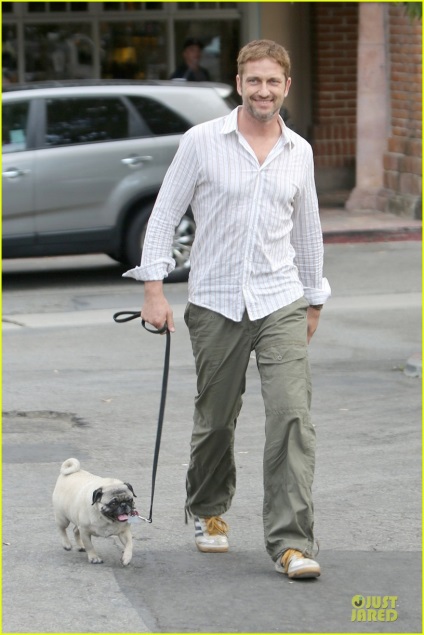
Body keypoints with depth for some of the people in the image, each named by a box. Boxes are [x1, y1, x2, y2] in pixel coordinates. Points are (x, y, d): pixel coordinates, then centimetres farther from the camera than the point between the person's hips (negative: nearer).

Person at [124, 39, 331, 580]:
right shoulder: (202, 141, -3)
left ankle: (291, 542, -15)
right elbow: (164, 215, 0)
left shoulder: (299, 152, 7)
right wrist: (154, 288, -7)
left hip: (281, 301, 1)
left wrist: (314, 301, 22)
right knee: (215, 421, 11)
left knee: (291, 414, -13)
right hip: (215, 305, -1)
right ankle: (208, 512, 38)